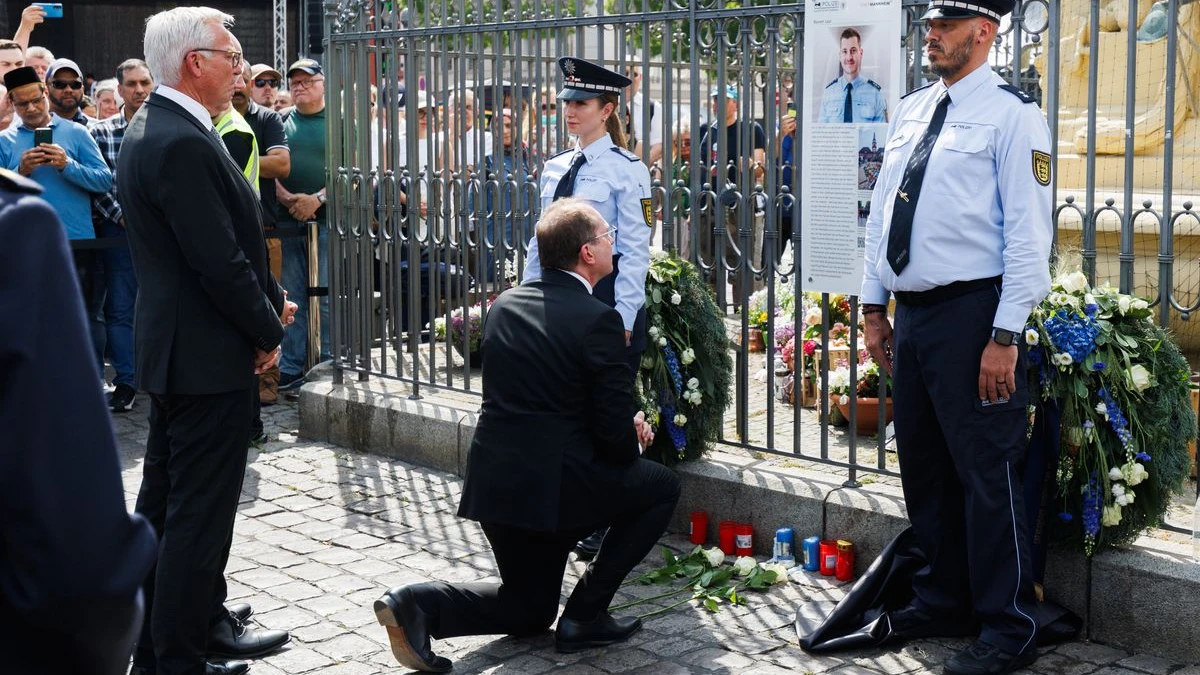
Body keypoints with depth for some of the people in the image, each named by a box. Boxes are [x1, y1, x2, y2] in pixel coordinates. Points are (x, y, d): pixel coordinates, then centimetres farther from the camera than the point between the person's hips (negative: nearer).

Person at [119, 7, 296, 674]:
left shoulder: (153, 130, 10)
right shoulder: (183, 144, -23)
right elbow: (221, 261, -23)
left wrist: (270, 297, 7)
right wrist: (267, 331, -10)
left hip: (172, 349, 11)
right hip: (208, 356, -11)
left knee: (166, 505, 19)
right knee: (199, 514, -2)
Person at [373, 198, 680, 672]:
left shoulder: (505, 305, 9)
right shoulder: (598, 320, -13)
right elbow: (616, 433, -13)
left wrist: (624, 427, 17)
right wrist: (633, 437, 12)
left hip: (494, 481, 7)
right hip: (556, 485, -7)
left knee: (527, 607, 25)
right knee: (662, 487, 18)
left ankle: (418, 604, 0)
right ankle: (584, 616, 13)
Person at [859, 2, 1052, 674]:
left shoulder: (1011, 113, -9)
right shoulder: (911, 111, 13)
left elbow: (1029, 232, -13)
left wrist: (1005, 337, -18)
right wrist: (875, 305, 15)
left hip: (972, 315, -7)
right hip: (913, 315, 8)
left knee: (987, 471, -2)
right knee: (924, 468, 15)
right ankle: (945, 601, 31)